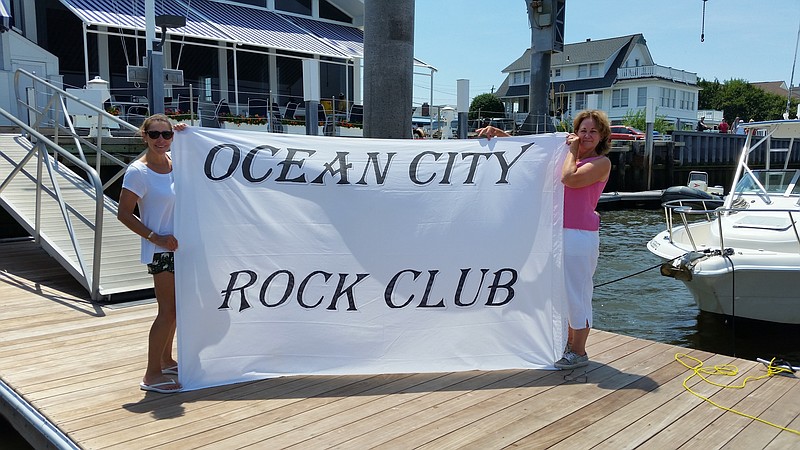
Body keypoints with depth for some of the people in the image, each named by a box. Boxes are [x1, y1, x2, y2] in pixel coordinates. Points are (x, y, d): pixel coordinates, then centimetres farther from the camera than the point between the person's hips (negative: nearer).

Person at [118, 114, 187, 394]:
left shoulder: (174, 160, 4)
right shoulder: (138, 172, -15)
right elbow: (124, 214, -14)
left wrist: (184, 134, 10)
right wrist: (155, 237, -19)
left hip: (179, 245, 8)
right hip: (160, 250, -8)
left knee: (174, 307, 17)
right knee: (168, 311, -6)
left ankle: (166, 360, 33)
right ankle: (152, 375, 4)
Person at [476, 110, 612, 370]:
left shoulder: (601, 162, -4)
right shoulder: (566, 155, 15)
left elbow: (570, 178, -21)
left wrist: (572, 150, -6)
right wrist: (498, 133, 9)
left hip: (580, 234, -7)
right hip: (557, 231, 7)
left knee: (577, 291, 0)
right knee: (565, 290, 16)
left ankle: (579, 352, 12)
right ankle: (569, 342, 31)